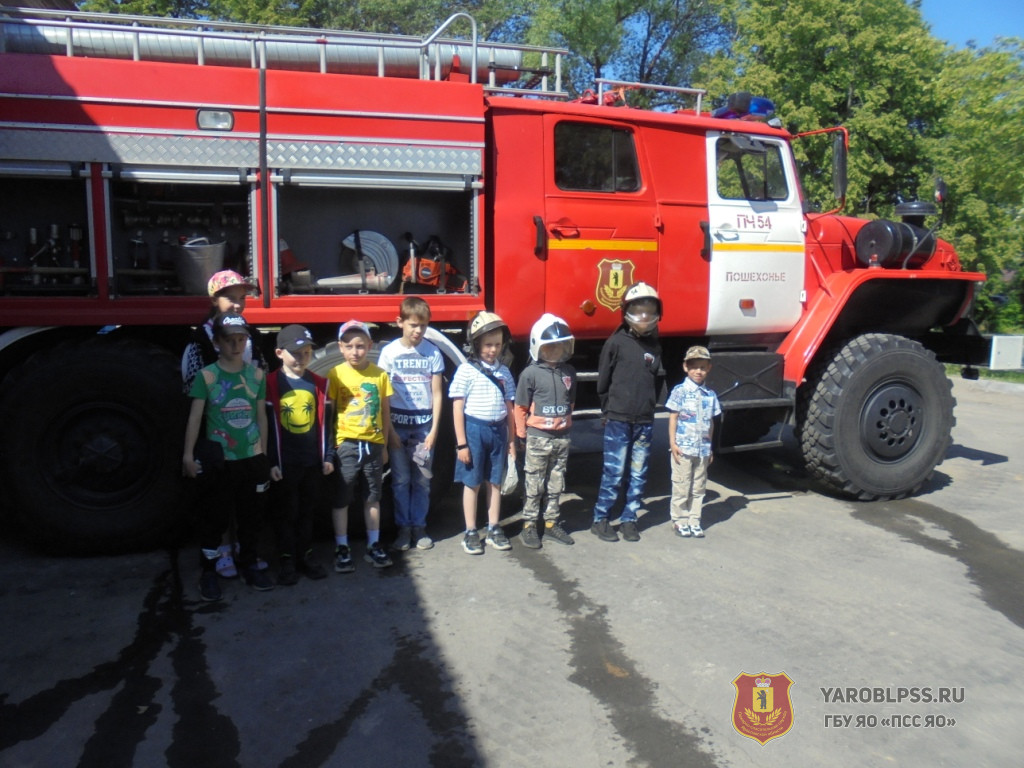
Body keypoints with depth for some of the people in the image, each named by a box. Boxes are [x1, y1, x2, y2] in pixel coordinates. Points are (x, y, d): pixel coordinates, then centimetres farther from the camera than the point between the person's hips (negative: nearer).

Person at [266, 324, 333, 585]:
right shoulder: (271, 383, -7)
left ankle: (306, 556, 26)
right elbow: (269, 425, -7)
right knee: (286, 512, 7)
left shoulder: (319, 383, 4)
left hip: (312, 461, 3)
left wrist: (327, 456, 5)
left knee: (307, 511, 14)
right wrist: (272, 462, -8)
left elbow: (324, 422, 7)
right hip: (285, 462, -3)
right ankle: (287, 561, 19)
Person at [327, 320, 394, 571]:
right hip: (346, 445, -2)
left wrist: (384, 445, 8)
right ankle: (341, 549, 16)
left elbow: (385, 412, 6)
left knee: (373, 496, 13)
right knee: (341, 498, 5)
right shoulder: (335, 375, -6)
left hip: (373, 444, 3)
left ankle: (373, 545, 25)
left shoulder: (380, 375, 0)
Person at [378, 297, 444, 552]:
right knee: (401, 480, 4)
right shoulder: (390, 352, -1)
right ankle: (403, 528, 14)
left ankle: (419, 527, 16)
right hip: (397, 424, -1)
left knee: (422, 479, 5)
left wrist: (434, 429, -3)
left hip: (424, 425, 1)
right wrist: (389, 430, -7)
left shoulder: (433, 353, 1)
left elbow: (437, 393, 3)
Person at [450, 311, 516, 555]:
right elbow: (457, 408, -9)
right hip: (474, 429, -4)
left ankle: (494, 529, 24)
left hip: (498, 430, 4)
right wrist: (461, 443, -11)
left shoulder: (504, 372, 6)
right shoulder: (466, 370, -8)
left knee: (495, 481, 12)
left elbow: (509, 408, 10)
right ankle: (470, 532, 16)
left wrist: (511, 440, 9)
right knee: (472, 482, 6)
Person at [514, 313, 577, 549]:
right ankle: (529, 525, 14)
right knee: (534, 485, 4)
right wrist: (522, 433, -3)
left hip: (562, 437, 5)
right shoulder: (531, 374, -10)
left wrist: (565, 421, 13)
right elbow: (521, 407, -5)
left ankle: (551, 523, 24)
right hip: (538, 438, -5)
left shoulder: (569, 372, 4)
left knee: (556, 484, 13)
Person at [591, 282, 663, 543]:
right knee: (613, 472, -2)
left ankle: (629, 519, 21)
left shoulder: (655, 346, 8)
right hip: (618, 421, -4)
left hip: (645, 421, 4)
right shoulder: (616, 342, -5)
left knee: (639, 474, 9)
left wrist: (648, 406, 10)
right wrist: (609, 410, 6)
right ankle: (600, 520, 10)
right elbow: (603, 382, 1)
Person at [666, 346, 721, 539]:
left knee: (698, 488, 10)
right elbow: (673, 418, -4)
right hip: (683, 448, -4)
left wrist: (710, 447, 14)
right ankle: (680, 521, 12)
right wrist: (672, 443, -10)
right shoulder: (680, 391, -4)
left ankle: (694, 521, 18)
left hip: (702, 449, 5)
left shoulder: (710, 395, 9)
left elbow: (710, 423, 14)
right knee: (682, 486, 1)